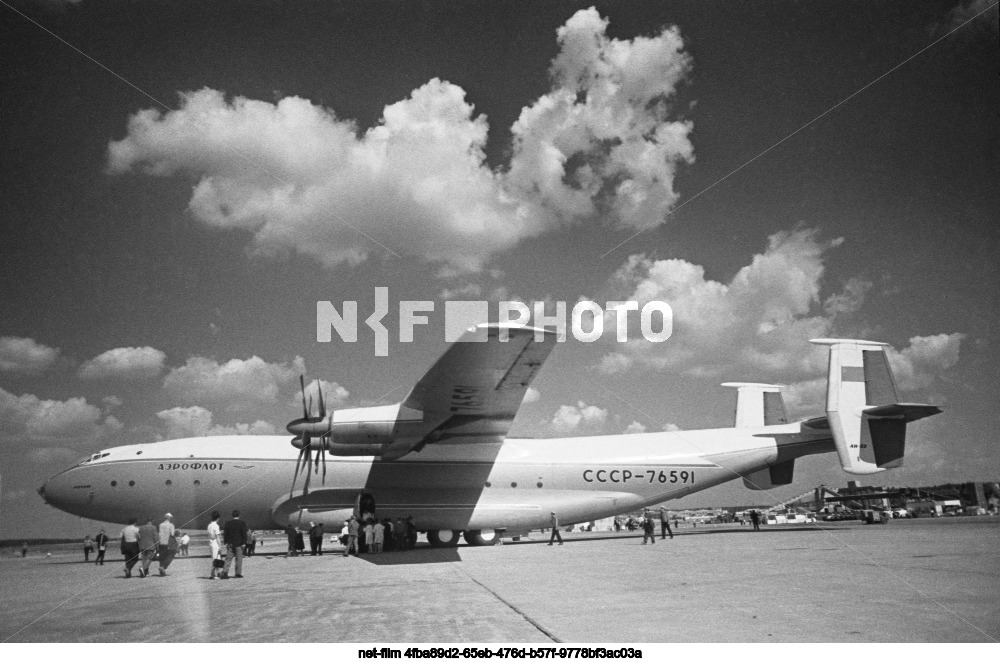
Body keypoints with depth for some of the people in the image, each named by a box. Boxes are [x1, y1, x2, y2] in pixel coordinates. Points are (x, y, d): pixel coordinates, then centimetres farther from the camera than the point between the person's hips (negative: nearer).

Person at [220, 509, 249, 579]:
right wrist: (244, 543, -3)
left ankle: (224, 573, -8)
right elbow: (244, 534, -7)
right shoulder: (242, 523, -3)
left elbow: (225, 533, 6)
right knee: (239, 559, 4)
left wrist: (225, 542, 10)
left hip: (230, 544, 3)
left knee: (228, 559, 5)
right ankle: (238, 574, 4)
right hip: (239, 544, -3)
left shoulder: (228, 523, 6)